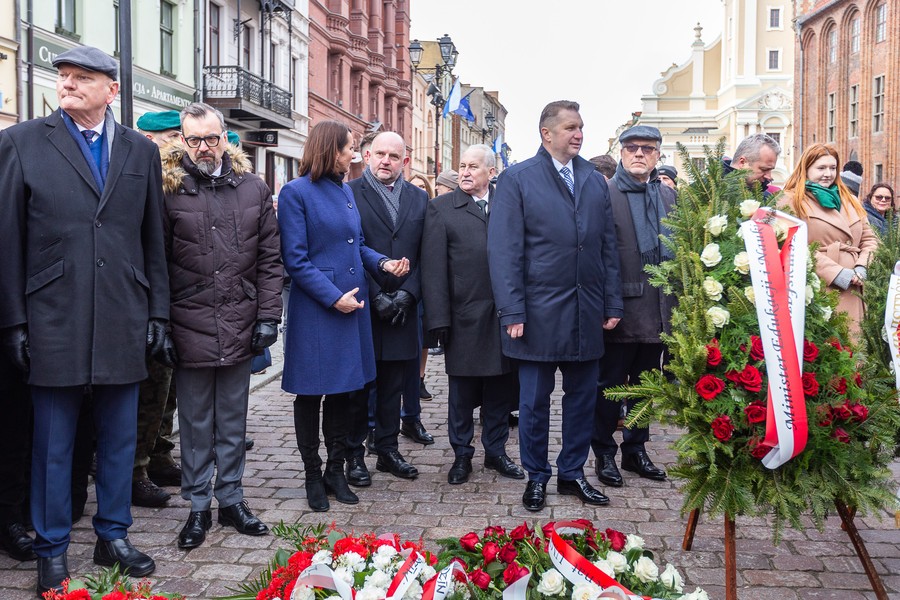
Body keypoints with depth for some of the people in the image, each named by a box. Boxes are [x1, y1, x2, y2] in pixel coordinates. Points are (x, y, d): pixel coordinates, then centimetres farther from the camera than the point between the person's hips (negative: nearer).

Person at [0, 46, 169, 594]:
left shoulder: (141, 151, 9)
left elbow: (154, 241, 11)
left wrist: (158, 313, 7)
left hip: (124, 323, 3)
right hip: (54, 322, -2)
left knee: (119, 439, 12)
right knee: (53, 444, 7)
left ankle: (114, 536, 27)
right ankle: (52, 550, 22)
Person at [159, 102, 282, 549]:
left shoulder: (254, 189, 6)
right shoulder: (168, 190, -2)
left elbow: (269, 259, 6)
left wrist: (268, 316, -1)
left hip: (240, 327, 2)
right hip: (189, 327, -2)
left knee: (233, 421, 13)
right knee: (195, 423, 9)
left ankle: (231, 500, 26)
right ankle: (198, 506, 21)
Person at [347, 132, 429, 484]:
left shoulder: (419, 199, 10)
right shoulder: (350, 194, -3)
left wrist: (407, 293, -7)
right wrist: (376, 297, -13)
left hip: (402, 308, 4)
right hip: (362, 306, -4)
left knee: (393, 384, 12)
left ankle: (388, 449, 23)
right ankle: (354, 454, 16)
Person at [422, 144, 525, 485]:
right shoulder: (441, 208, 2)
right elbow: (433, 267, -3)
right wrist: (439, 318, -10)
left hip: (504, 315, 2)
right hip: (464, 315, -2)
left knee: (501, 388, 11)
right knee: (462, 391, 8)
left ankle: (496, 451, 27)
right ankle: (462, 455, 22)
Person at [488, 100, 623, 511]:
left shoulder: (595, 181, 11)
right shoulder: (517, 180, -3)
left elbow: (608, 246, 11)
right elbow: (504, 250, -8)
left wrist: (612, 304, 5)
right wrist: (513, 312, -13)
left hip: (588, 313, 4)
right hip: (540, 311, -4)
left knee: (582, 396, 12)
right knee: (535, 399, 7)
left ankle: (572, 472, 27)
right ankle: (537, 476, 23)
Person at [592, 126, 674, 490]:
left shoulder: (668, 197, 12)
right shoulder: (605, 194, -6)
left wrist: (677, 302, 6)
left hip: (658, 310, 6)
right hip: (621, 308, -5)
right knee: (610, 385, 5)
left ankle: (636, 449, 29)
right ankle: (605, 455, 18)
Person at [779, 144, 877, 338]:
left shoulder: (850, 200, 22)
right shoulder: (791, 201, 0)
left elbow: (869, 239, 21)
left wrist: (862, 267, 0)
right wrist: (834, 272, -15)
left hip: (851, 291, 6)